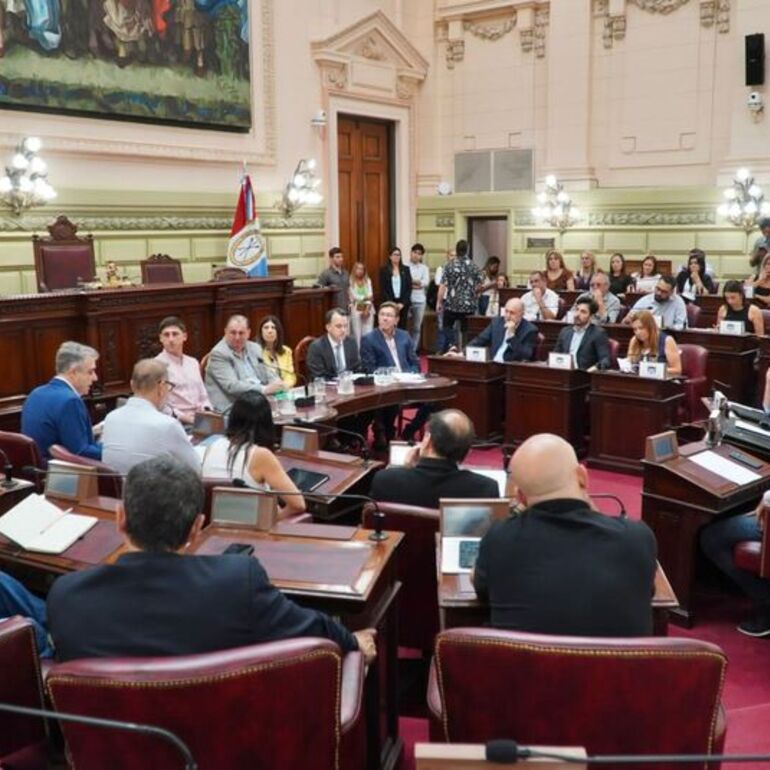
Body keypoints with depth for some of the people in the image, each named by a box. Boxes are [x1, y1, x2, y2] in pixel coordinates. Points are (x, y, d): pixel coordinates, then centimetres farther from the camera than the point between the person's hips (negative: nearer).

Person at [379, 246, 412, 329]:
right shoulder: (384, 270, 2)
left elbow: (409, 287, 5)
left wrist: (403, 303, -5)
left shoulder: (405, 269, 9)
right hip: (389, 303, -2)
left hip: (403, 303, 2)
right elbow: (382, 289, -2)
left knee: (402, 327, 1)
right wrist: (391, 303, -10)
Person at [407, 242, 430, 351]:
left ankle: (413, 351, 13)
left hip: (419, 300, 3)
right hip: (406, 300, -3)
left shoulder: (424, 268, 11)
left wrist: (410, 281, -8)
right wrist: (417, 283, -10)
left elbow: (426, 282, -3)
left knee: (416, 328, 7)